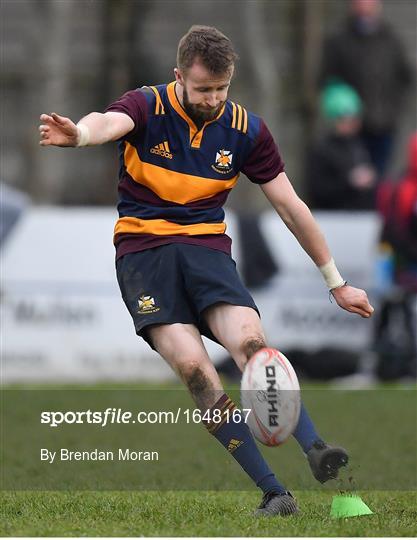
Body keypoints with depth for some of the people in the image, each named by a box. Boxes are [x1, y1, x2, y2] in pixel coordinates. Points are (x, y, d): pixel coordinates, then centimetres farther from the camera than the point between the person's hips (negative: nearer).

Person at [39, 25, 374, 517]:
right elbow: (108, 122, -32)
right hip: (143, 249, -2)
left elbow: (291, 207, 9)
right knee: (191, 364, -23)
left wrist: (336, 282, 11)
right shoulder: (148, 107, -7)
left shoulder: (245, 129, 3)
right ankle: (273, 493, -23)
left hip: (207, 249, 3)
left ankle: (315, 451, -39)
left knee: (250, 342, -27)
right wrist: (78, 134, -57)